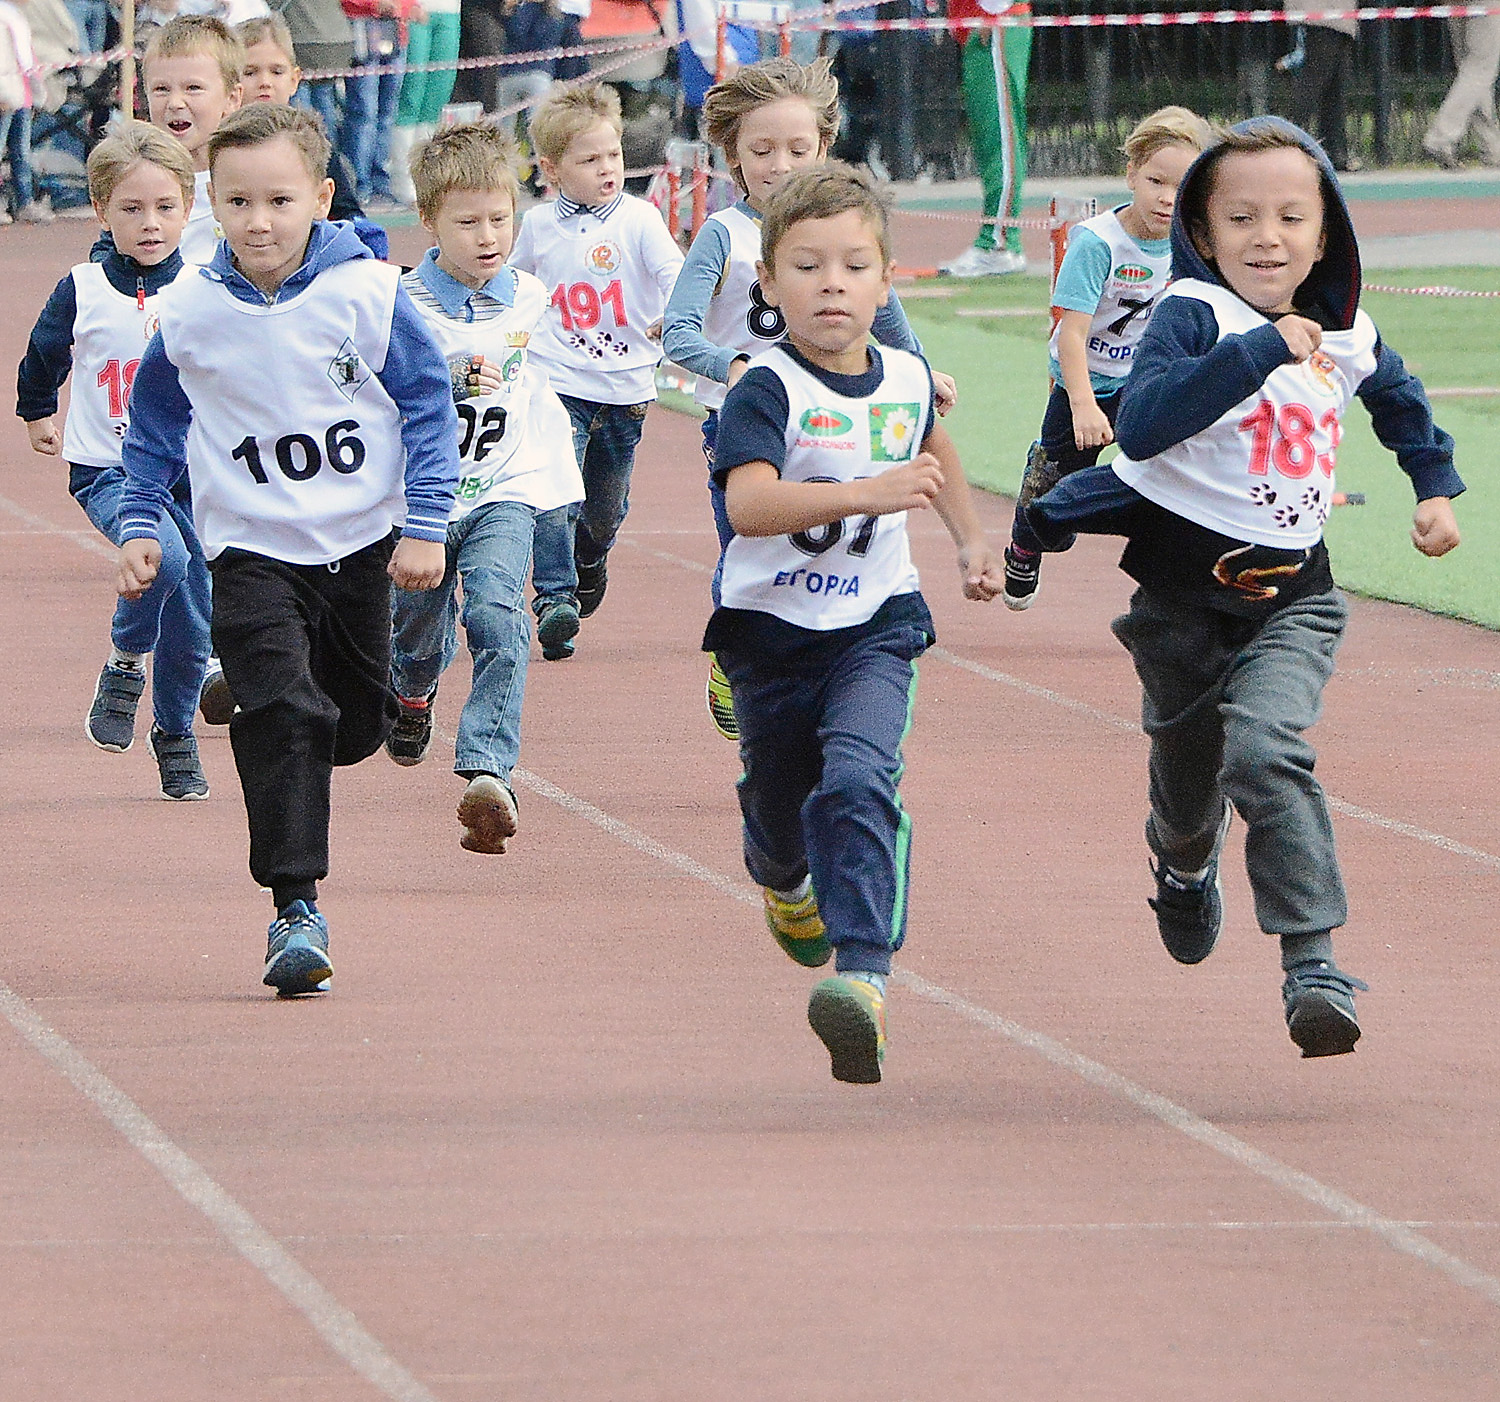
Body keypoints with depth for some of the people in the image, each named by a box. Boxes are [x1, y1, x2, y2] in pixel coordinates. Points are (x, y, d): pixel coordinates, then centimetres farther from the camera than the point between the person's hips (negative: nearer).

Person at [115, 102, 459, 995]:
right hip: (252, 550, -2)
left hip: (360, 544, 2)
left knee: (359, 720, 14)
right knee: (284, 716, -17)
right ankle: (296, 906, -16)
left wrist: (427, 523, -6)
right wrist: (140, 524, 7)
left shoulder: (368, 293, -10)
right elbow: (156, 424, 11)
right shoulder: (191, 312, -6)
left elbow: (428, 406, -1)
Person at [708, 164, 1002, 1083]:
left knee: (860, 778, -24)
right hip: (772, 629, -1)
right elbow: (748, 504, -36)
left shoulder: (907, 379, -1)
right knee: (778, 794, 18)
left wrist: (972, 540, 31)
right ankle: (783, 881, 58)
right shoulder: (767, 392, -18)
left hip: (876, 627, 1)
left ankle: (864, 974, -33)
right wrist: (867, 493, -45)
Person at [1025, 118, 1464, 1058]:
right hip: (1182, 588, -1)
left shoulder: (1347, 336, 2)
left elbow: (1399, 399, 28)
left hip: (1291, 598, 1)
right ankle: (1186, 871, 54)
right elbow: (1142, 423, -34)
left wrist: (1436, 485, 22)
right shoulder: (1194, 316, -15)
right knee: (1187, 767, 16)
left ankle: (1313, 961, -26)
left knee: (1266, 748, -24)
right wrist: (1259, 349, -37)